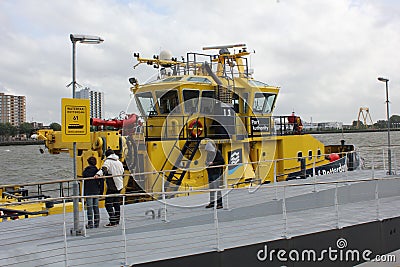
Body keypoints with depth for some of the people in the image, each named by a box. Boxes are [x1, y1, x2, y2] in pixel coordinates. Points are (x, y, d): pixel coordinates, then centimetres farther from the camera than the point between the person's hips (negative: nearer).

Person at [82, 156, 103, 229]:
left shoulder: (85, 172, -4)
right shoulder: (97, 171, 4)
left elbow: (84, 183, -3)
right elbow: (101, 182, 4)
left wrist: (83, 193, 2)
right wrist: (101, 191, 10)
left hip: (88, 192, -3)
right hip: (96, 191, 4)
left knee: (89, 208, -1)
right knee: (96, 207, 9)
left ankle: (90, 224, -1)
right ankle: (96, 223, 12)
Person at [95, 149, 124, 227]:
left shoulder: (108, 161, -4)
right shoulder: (119, 162, 18)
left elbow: (104, 169, -25)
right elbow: (122, 173, 27)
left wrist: (98, 174, -42)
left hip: (111, 186, -8)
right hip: (119, 185, 8)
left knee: (108, 203, -7)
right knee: (117, 203, 13)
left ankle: (112, 222, -13)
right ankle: (117, 221, 17)